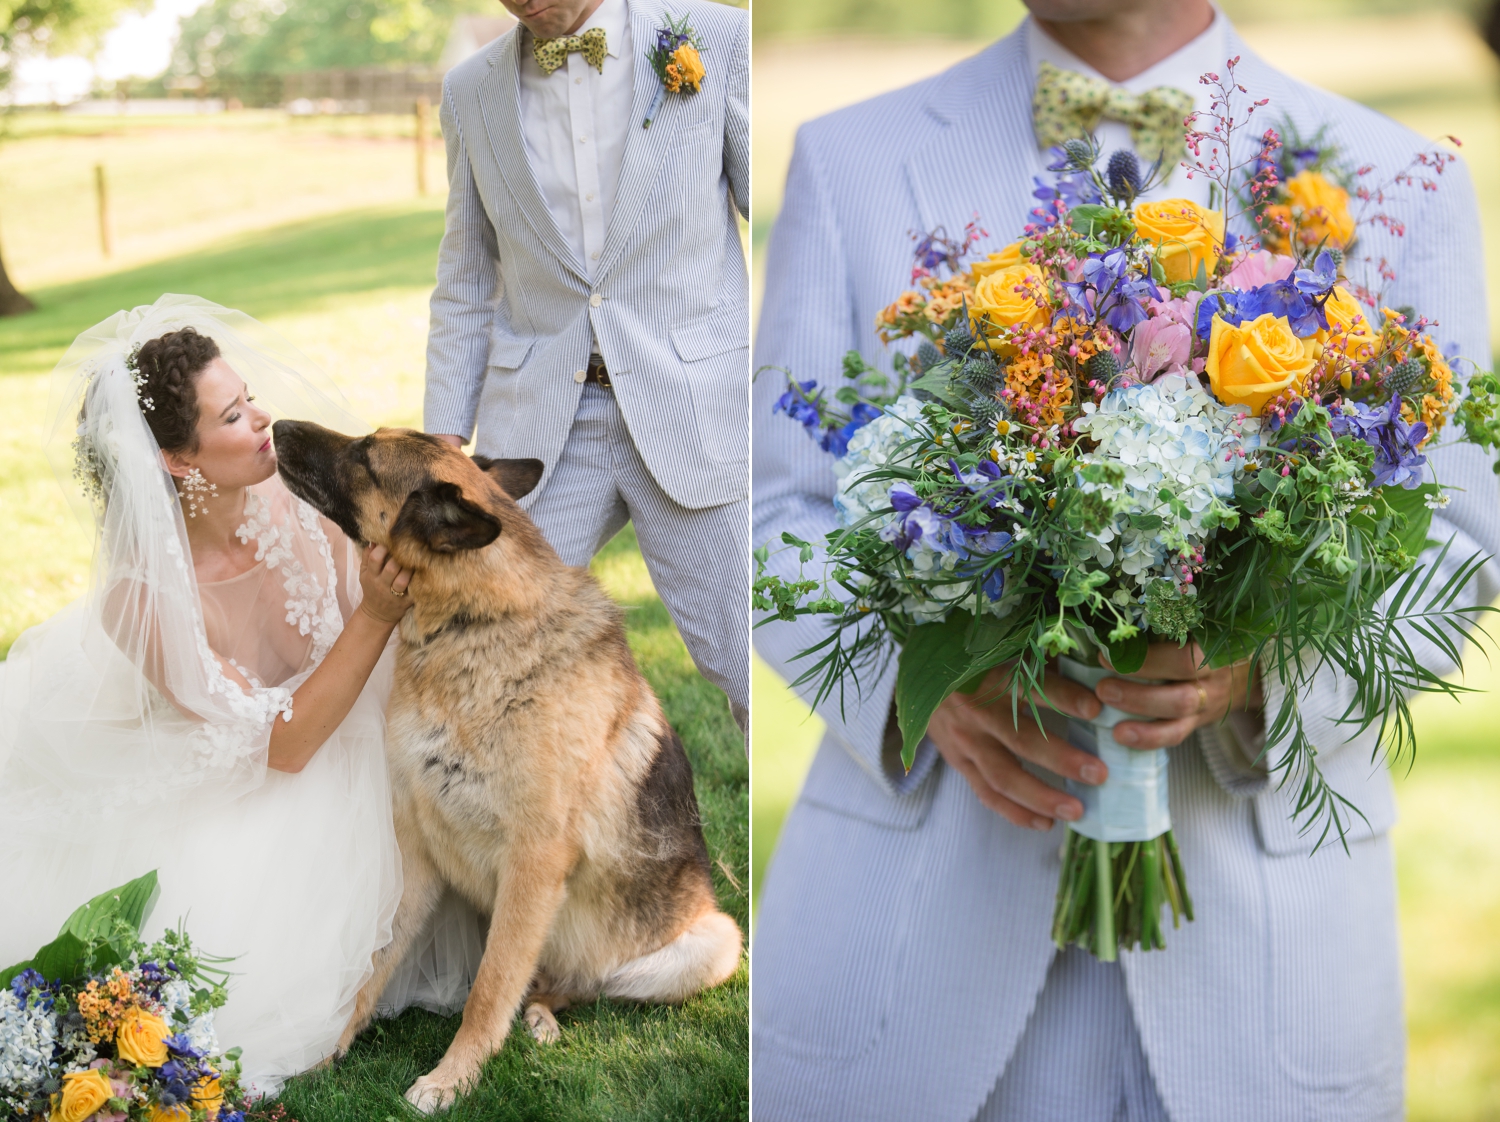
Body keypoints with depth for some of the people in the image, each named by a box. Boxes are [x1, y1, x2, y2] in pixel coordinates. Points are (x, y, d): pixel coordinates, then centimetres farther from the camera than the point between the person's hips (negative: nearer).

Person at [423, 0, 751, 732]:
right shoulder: (472, 90, 6)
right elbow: (466, 285, 14)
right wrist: (446, 433, 6)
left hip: (691, 415, -2)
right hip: (539, 420, 3)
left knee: (743, 665, 0)